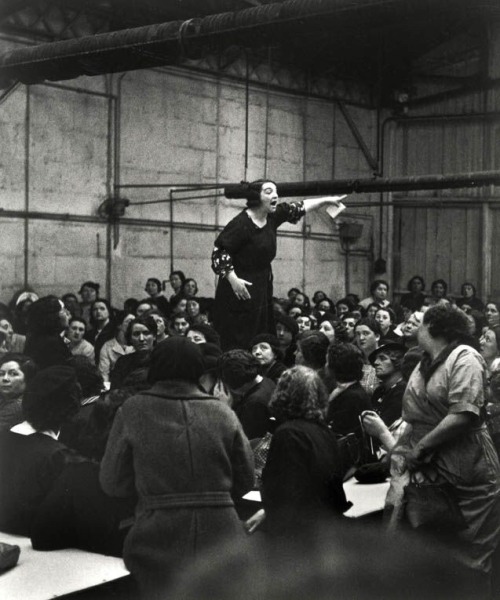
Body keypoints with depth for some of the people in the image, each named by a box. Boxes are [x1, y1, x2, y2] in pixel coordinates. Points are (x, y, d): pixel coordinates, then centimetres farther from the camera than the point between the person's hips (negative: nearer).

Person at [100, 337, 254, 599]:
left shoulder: (133, 411, -4)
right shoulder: (222, 413, 0)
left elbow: (113, 483, 0)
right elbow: (244, 480, 6)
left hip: (160, 543, -1)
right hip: (220, 535, 2)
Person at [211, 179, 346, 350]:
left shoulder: (272, 216, 6)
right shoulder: (241, 224, -17)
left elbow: (298, 208, 20)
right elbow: (219, 251, -18)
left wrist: (326, 200, 21)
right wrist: (233, 279, -23)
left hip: (263, 287, 8)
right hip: (240, 288, -8)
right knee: (238, 343, -7)